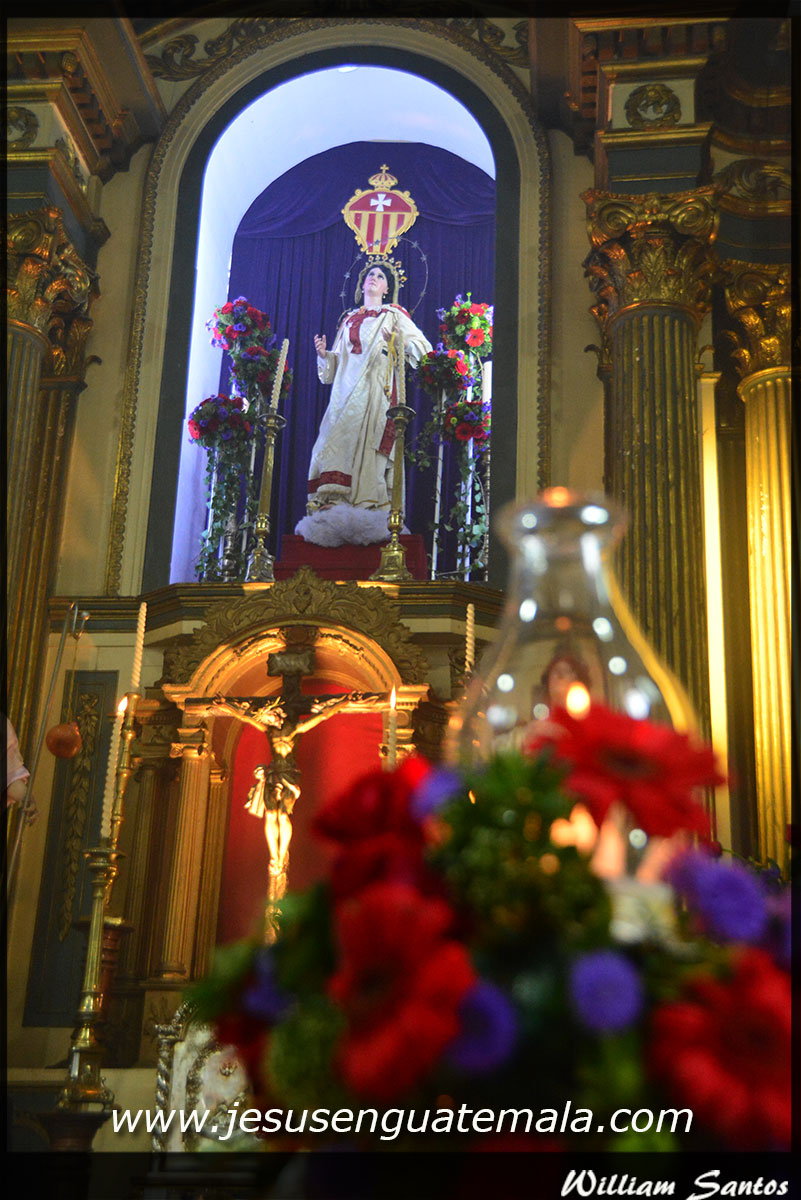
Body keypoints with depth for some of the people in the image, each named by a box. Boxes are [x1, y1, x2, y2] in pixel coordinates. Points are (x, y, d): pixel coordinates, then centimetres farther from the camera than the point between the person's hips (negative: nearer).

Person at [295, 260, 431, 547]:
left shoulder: (394, 316, 14)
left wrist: (401, 342, -14)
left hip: (376, 391, -4)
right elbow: (337, 362, 24)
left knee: (369, 443, -16)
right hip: (346, 392, 4)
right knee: (338, 442, -10)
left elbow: (424, 347, 4)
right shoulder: (349, 319, 26)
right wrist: (324, 354, 4)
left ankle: (371, 510, -20)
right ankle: (334, 509, -15)